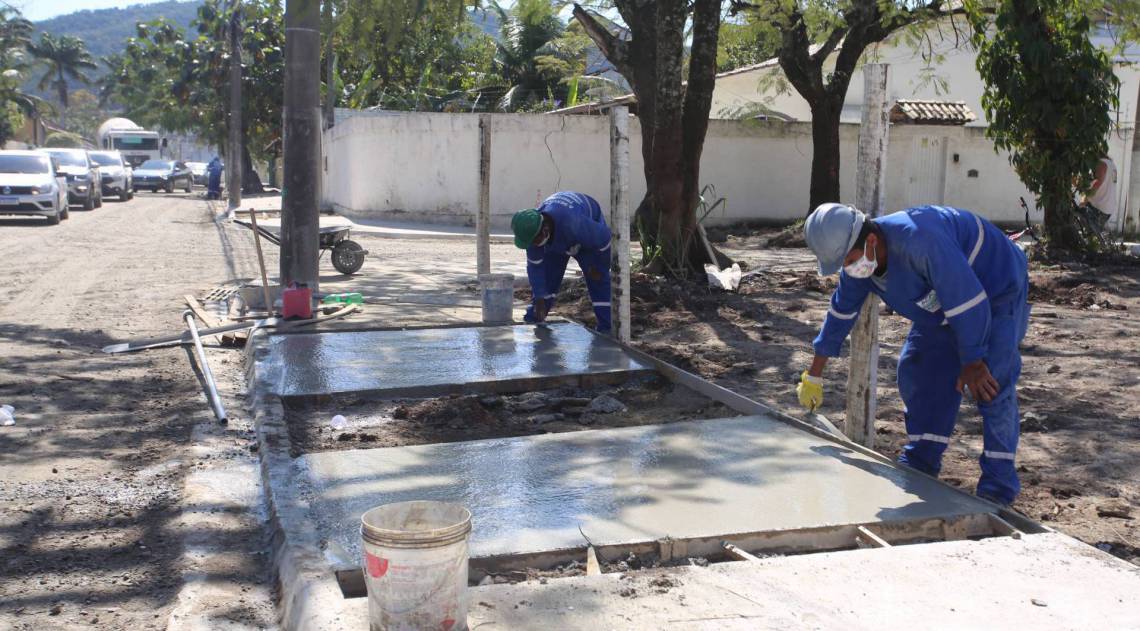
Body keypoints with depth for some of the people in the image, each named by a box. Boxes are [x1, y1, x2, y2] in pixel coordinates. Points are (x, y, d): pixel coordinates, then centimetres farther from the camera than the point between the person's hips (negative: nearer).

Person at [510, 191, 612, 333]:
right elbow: (535, 266, -19)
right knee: (546, 278, 0)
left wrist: (598, 267, -18)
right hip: (557, 239, 5)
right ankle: (531, 322, 13)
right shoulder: (531, 229, -30)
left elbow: (604, 238, -33)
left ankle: (606, 329, -12)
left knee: (598, 280, -16)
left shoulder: (572, 224, -48)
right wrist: (539, 300, -18)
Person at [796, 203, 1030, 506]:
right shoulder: (857, 257, -12)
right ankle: (920, 464, 15)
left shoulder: (920, 241, -41)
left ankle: (998, 483, -12)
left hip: (997, 292, -8)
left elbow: (969, 302, -34)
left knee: (992, 381, -19)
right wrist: (814, 376, 9)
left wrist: (973, 362, -24)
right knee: (917, 370, 3)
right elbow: (841, 312, 2)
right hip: (945, 301, 8)